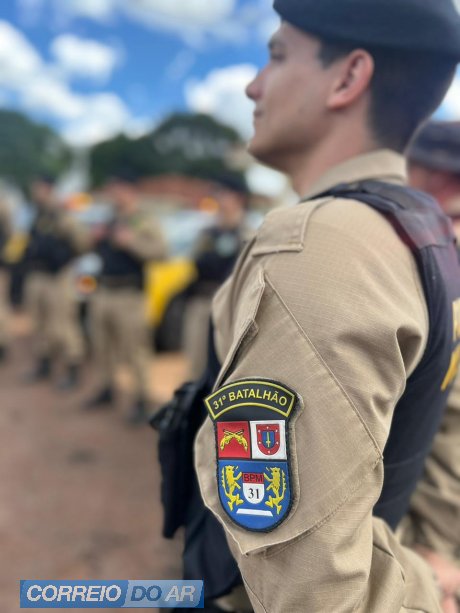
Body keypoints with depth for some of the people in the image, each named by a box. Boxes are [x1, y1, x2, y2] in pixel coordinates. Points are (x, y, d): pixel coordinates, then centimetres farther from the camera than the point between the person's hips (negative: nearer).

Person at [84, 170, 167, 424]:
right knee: (103, 345, 16)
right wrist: (96, 240, 6)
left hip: (129, 293, -8)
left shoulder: (145, 221, -6)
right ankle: (107, 390, 33)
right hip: (103, 291, 8)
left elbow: (160, 251, -18)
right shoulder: (109, 221, 16)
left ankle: (141, 401, 6)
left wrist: (131, 241, -23)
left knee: (134, 348, -5)